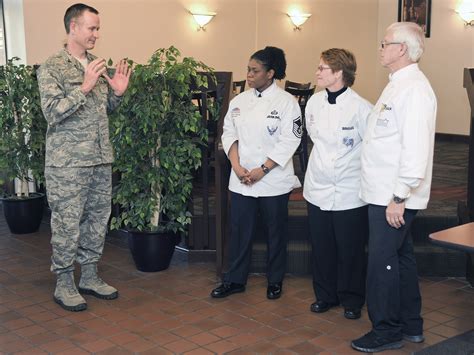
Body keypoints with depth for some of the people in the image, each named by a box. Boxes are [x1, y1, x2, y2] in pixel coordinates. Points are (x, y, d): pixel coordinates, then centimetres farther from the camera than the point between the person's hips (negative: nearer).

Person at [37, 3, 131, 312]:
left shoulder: (98, 66, 12)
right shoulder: (52, 68, -8)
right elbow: (52, 113, -17)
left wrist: (117, 93, -1)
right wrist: (85, 87, -23)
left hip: (101, 159, 7)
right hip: (68, 162, -7)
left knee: (97, 219, 12)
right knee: (67, 223, 0)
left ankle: (90, 277, 26)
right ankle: (64, 285, 14)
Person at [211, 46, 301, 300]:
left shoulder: (286, 102, -7)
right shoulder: (239, 101, 8)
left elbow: (289, 141, -11)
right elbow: (229, 134, 9)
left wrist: (262, 170, -15)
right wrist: (237, 165, -6)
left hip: (273, 180, -4)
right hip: (241, 180, 4)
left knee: (276, 231, 8)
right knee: (240, 229, 8)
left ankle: (275, 281, 24)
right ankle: (235, 280, 21)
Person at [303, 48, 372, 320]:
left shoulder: (360, 107, -16)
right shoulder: (314, 102, 2)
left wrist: (349, 162, -3)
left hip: (349, 193, -5)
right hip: (319, 188, 5)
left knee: (350, 250, 7)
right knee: (322, 247, 13)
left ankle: (352, 300, 24)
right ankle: (325, 295, 30)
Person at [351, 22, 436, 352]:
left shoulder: (414, 89, -17)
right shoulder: (398, 84, 15)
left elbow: (416, 149, -24)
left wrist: (399, 197, -23)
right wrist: (396, 196, 16)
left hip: (394, 198, -10)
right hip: (385, 193, 10)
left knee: (383, 262, -1)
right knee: (401, 258, 17)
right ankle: (411, 326, 30)